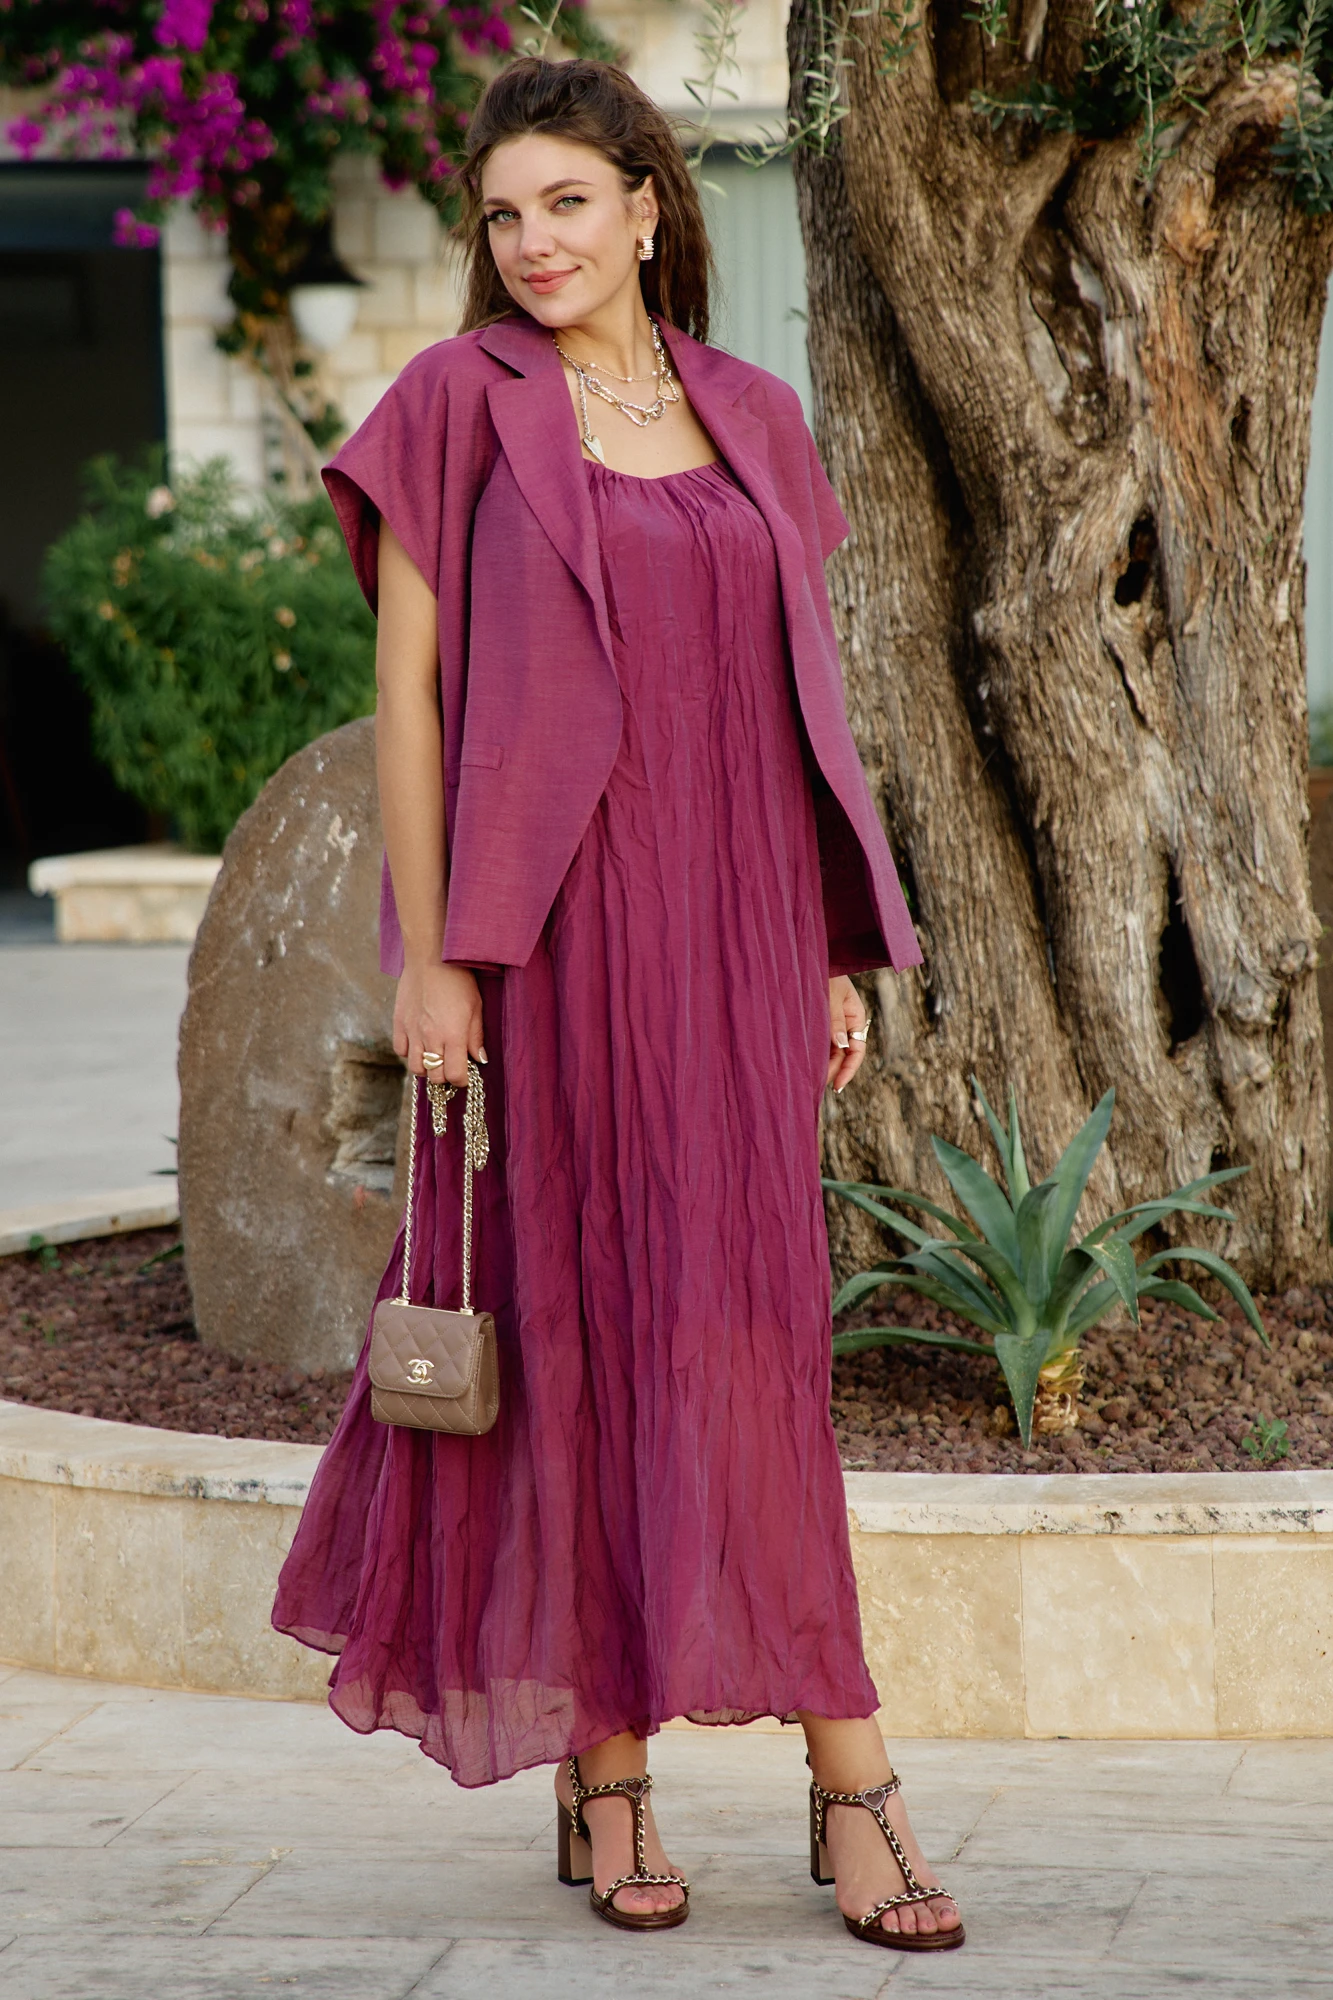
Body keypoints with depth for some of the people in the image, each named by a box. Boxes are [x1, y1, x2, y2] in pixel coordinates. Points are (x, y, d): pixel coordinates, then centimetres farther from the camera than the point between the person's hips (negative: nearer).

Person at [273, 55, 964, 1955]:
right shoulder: (457, 404, 0)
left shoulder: (755, 421, 12)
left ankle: (806, 1779, 5)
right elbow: (406, 687, -3)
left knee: (737, 1335, 2)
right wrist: (424, 956, -9)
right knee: (577, 1327, 1)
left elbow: (800, 707, 14)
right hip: (548, 938, -3)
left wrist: (838, 956, 10)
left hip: (729, 939, 3)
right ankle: (604, 1771, 9)